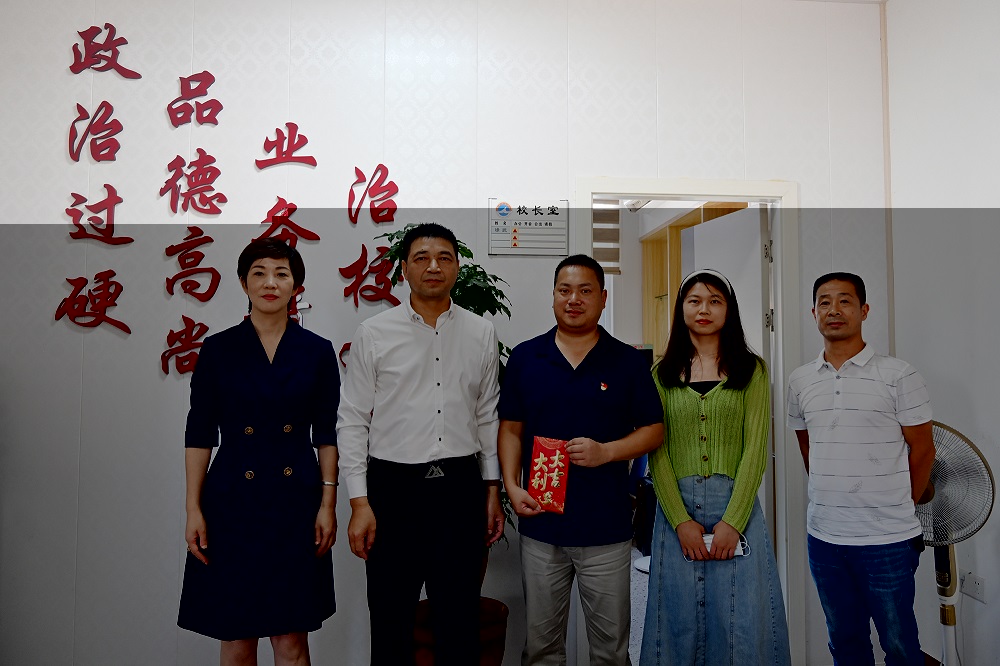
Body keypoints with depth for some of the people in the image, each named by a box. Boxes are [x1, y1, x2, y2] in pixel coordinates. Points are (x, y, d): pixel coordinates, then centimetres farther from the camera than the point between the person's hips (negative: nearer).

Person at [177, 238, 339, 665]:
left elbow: (327, 434, 3)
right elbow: (199, 434, 1)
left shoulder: (317, 351, 2)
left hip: (296, 501, 0)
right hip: (233, 500, 0)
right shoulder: (217, 349, 0)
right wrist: (193, 509, -3)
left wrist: (328, 504, -3)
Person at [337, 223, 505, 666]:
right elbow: (352, 422, -2)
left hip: (460, 486, 2)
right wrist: (359, 503, -6)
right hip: (393, 486, -1)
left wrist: (493, 490, 8)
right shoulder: (373, 334, -2)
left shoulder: (481, 334, 4)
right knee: (390, 618, 11)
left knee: (461, 619, 12)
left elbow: (488, 418, 9)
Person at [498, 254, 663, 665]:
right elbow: (511, 429, 6)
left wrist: (606, 451, -16)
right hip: (540, 525, 1)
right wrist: (512, 487, -7)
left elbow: (654, 430, 1)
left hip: (607, 528, -1)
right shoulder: (525, 357, 4)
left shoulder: (628, 361, 0)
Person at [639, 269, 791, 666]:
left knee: (741, 618, 5)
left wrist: (732, 520, -12)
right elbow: (656, 451, 0)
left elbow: (755, 447, -3)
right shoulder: (662, 374, 7)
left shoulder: (751, 369, 4)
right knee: (680, 617, 8)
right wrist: (681, 521, -10)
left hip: (736, 504, -1)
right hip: (676, 506, 1)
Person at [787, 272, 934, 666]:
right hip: (823, 537, 4)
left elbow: (922, 449, -1)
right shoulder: (800, 382, 5)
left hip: (887, 540, -3)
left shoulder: (897, 375, -7)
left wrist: (895, 506, 7)